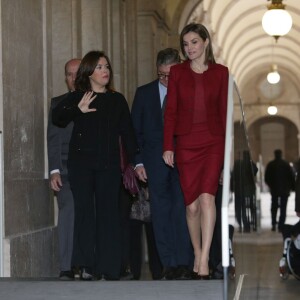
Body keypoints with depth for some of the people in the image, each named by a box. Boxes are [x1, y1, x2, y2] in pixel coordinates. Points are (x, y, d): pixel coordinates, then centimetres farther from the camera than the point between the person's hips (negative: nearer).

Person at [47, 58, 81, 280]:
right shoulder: (58, 103, 13)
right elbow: (53, 139, 6)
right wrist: (55, 171, -5)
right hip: (67, 171, 0)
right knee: (69, 212, -12)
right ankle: (67, 268, -12)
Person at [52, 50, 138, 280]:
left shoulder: (117, 100, 12)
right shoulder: (77, 98, 6)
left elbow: (127, 132, 11)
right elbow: (57, 118, -6)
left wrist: (136, 160, 5)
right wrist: (78, 110, -20)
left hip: (109, 164, 1)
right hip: (81, 162, -1)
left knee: (108, 213, -2)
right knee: (85, 211, -5)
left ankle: (109, 268, 2)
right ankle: (87, 266, 0)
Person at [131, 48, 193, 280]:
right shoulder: (144, 93, 9)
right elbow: (135, 131, 9)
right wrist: (138, 162, 0)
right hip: (155, 164, 2)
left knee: (182, 212, -9)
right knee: (161, 214, 2)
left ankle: (183, 263, -7)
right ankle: (169, 264, 6)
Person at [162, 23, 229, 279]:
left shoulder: (220, 72, 5)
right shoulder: (177, 72, 6)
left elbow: (224, 111, 6)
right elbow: (171, 111, 4)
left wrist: (228, 147, 3)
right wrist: (168, 146, -3)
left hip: (213, 143, -1)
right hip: (185, 144, 1)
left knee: (207, 198, -17)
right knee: (192, 204, 3)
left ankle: (204, 260, -18)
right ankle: (197, 255, 17)